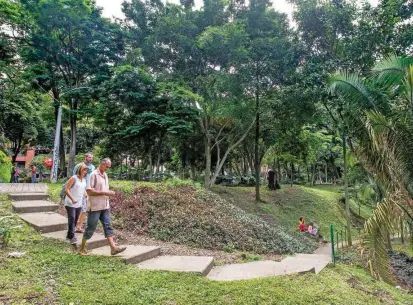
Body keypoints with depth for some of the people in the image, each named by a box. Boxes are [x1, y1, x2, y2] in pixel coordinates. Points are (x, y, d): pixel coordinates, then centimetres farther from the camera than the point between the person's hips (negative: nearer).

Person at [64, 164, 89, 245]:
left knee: (75, 220, 13)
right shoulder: (74, 178, -12)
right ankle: (72, 237, -3)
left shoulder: (84, 179, 8)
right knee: (71, 219, -9)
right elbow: (66, 189, -15)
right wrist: (72, 199, -23)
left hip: (79, 203, 7)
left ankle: (69, 235, 28)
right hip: (70, 203, -7)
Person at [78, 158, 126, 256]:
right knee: (90, 228, 4)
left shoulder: (105, 175, 13)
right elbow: (89, 190, -19)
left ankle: (113, 248, 1)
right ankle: (82, 248, 21)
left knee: (108, 226, 2)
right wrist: (104, 193, -21)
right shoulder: (94, 174, -12)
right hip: (94, 207, -7)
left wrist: (109, 193, 6)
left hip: (104, 206, 7)